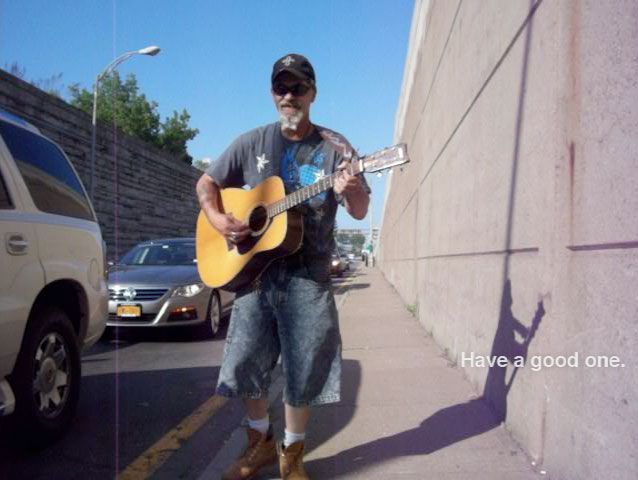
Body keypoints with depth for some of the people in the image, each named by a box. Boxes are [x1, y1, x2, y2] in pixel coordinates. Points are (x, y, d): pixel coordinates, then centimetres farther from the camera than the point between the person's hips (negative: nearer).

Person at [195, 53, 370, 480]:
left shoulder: (335, 148, 0)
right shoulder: (252, 143, 7)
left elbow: (360, 211, -5)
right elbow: (207, 183, 12)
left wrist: (352, 190, -28)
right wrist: (217, 218, -8)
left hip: (308, 277, -2)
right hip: (254, 270, 2)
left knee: (303, 372, 4)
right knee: (246, 365, 10)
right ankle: (262, 442, 33)